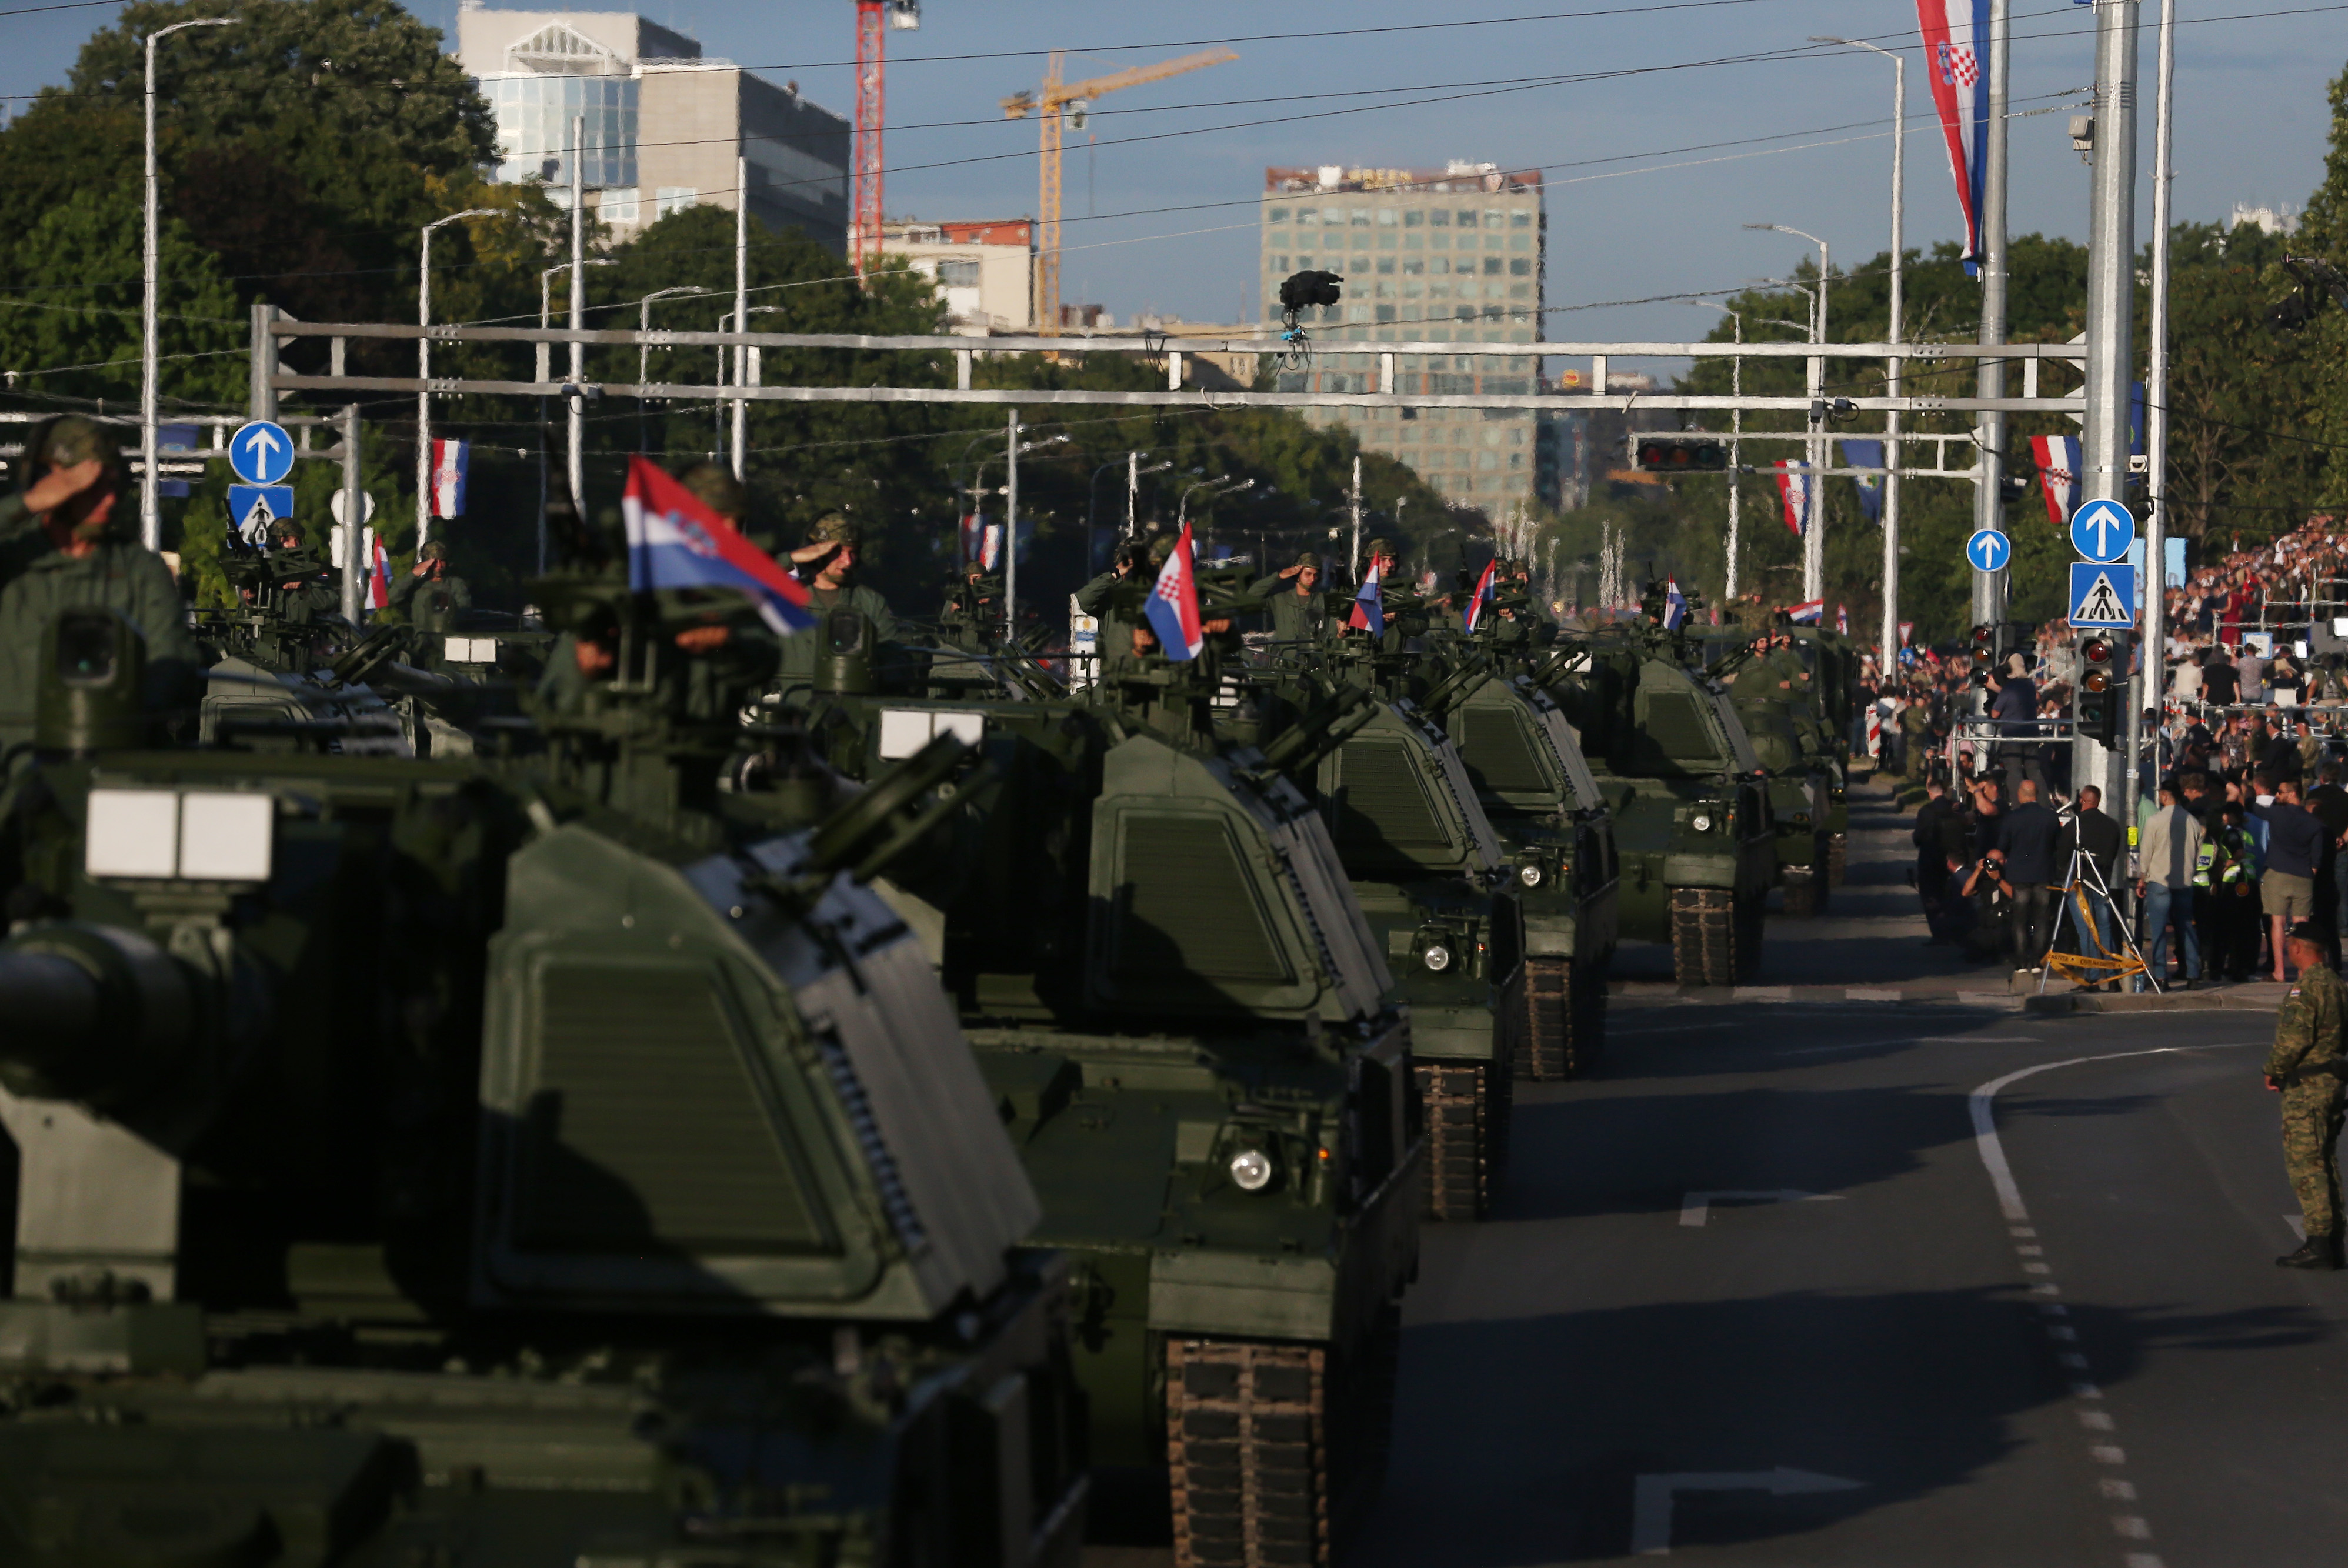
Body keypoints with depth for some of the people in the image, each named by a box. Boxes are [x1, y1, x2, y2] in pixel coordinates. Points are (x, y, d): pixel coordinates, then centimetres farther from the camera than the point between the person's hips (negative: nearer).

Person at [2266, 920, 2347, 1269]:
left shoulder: (2307, 988, -16)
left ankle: (2318, 1243, -13)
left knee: (2305, 1163, -8)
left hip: (2306, 1086, -9)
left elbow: (2295, 1037, -22)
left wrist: (2273, 1070, -6)